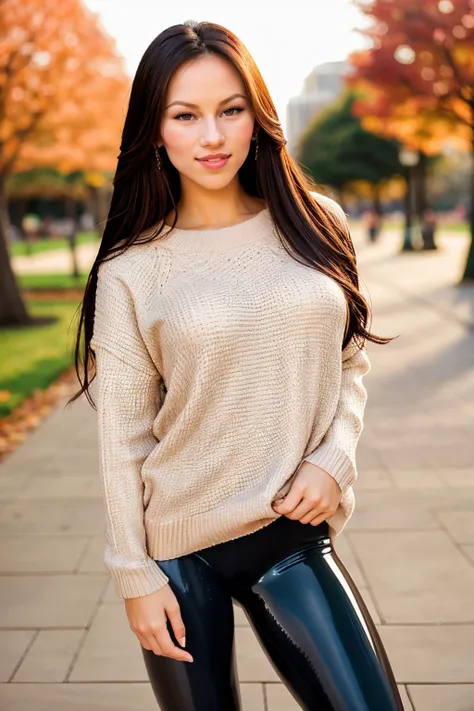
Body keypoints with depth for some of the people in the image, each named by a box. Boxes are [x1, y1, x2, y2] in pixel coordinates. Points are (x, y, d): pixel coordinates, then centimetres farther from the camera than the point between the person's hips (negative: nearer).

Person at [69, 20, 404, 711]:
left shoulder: (316, 226, 1)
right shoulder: (130, 271, -7)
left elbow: (350, 364, 9)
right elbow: (122, 437, -4)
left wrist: (333, 461, -7)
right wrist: (135, 576, -3)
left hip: (295, 532, 2)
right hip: (180, 549, -2)